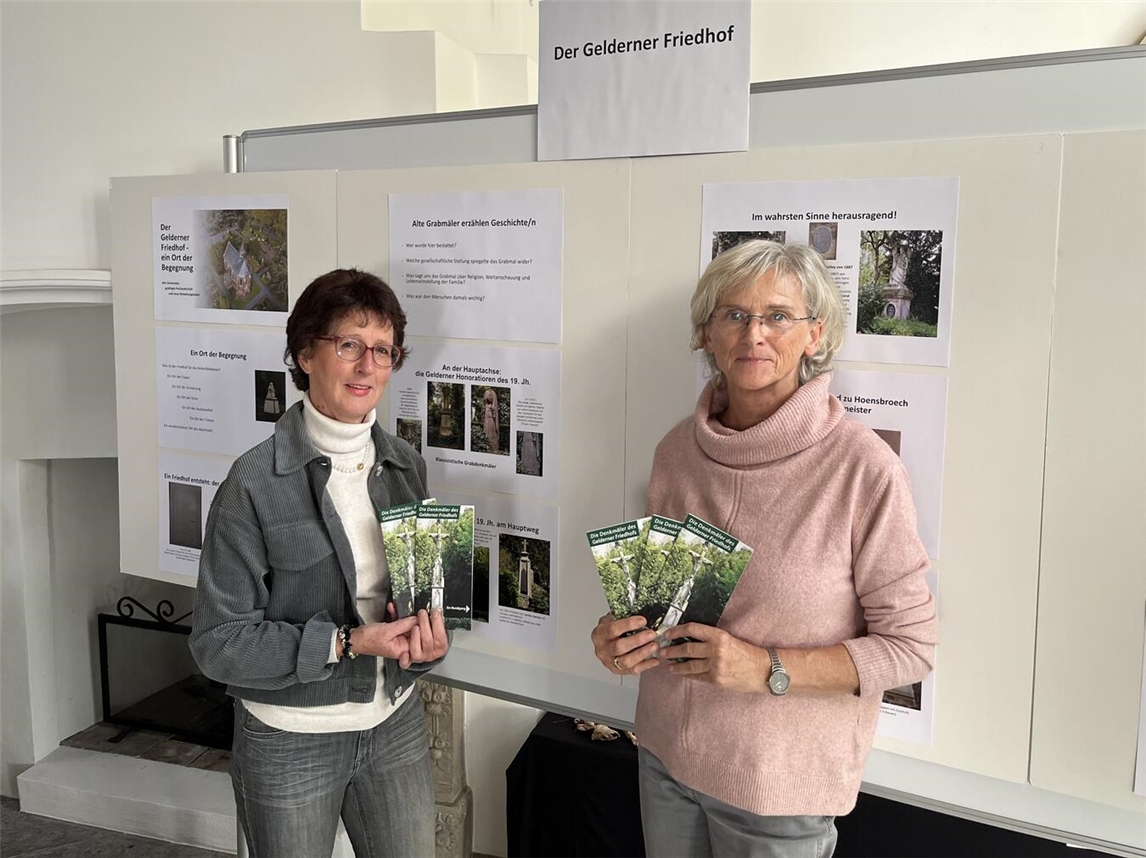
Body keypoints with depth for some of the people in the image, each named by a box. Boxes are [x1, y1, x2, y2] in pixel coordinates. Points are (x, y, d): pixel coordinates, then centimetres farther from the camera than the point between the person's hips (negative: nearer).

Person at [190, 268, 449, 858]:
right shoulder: (256, 483, -17)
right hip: (289, 738, -4)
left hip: (395, 721, 5)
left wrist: (427, 638, -11)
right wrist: (346, 643, -24)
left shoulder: (405, 465, -1)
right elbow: (219, 641, -16)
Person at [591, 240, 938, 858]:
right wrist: (623, 634, -9)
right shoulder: (676, 451, -3)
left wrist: (767, 669, -23)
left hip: (781, 784, -4)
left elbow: (910, 646, -14)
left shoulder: (865, 468, -18)